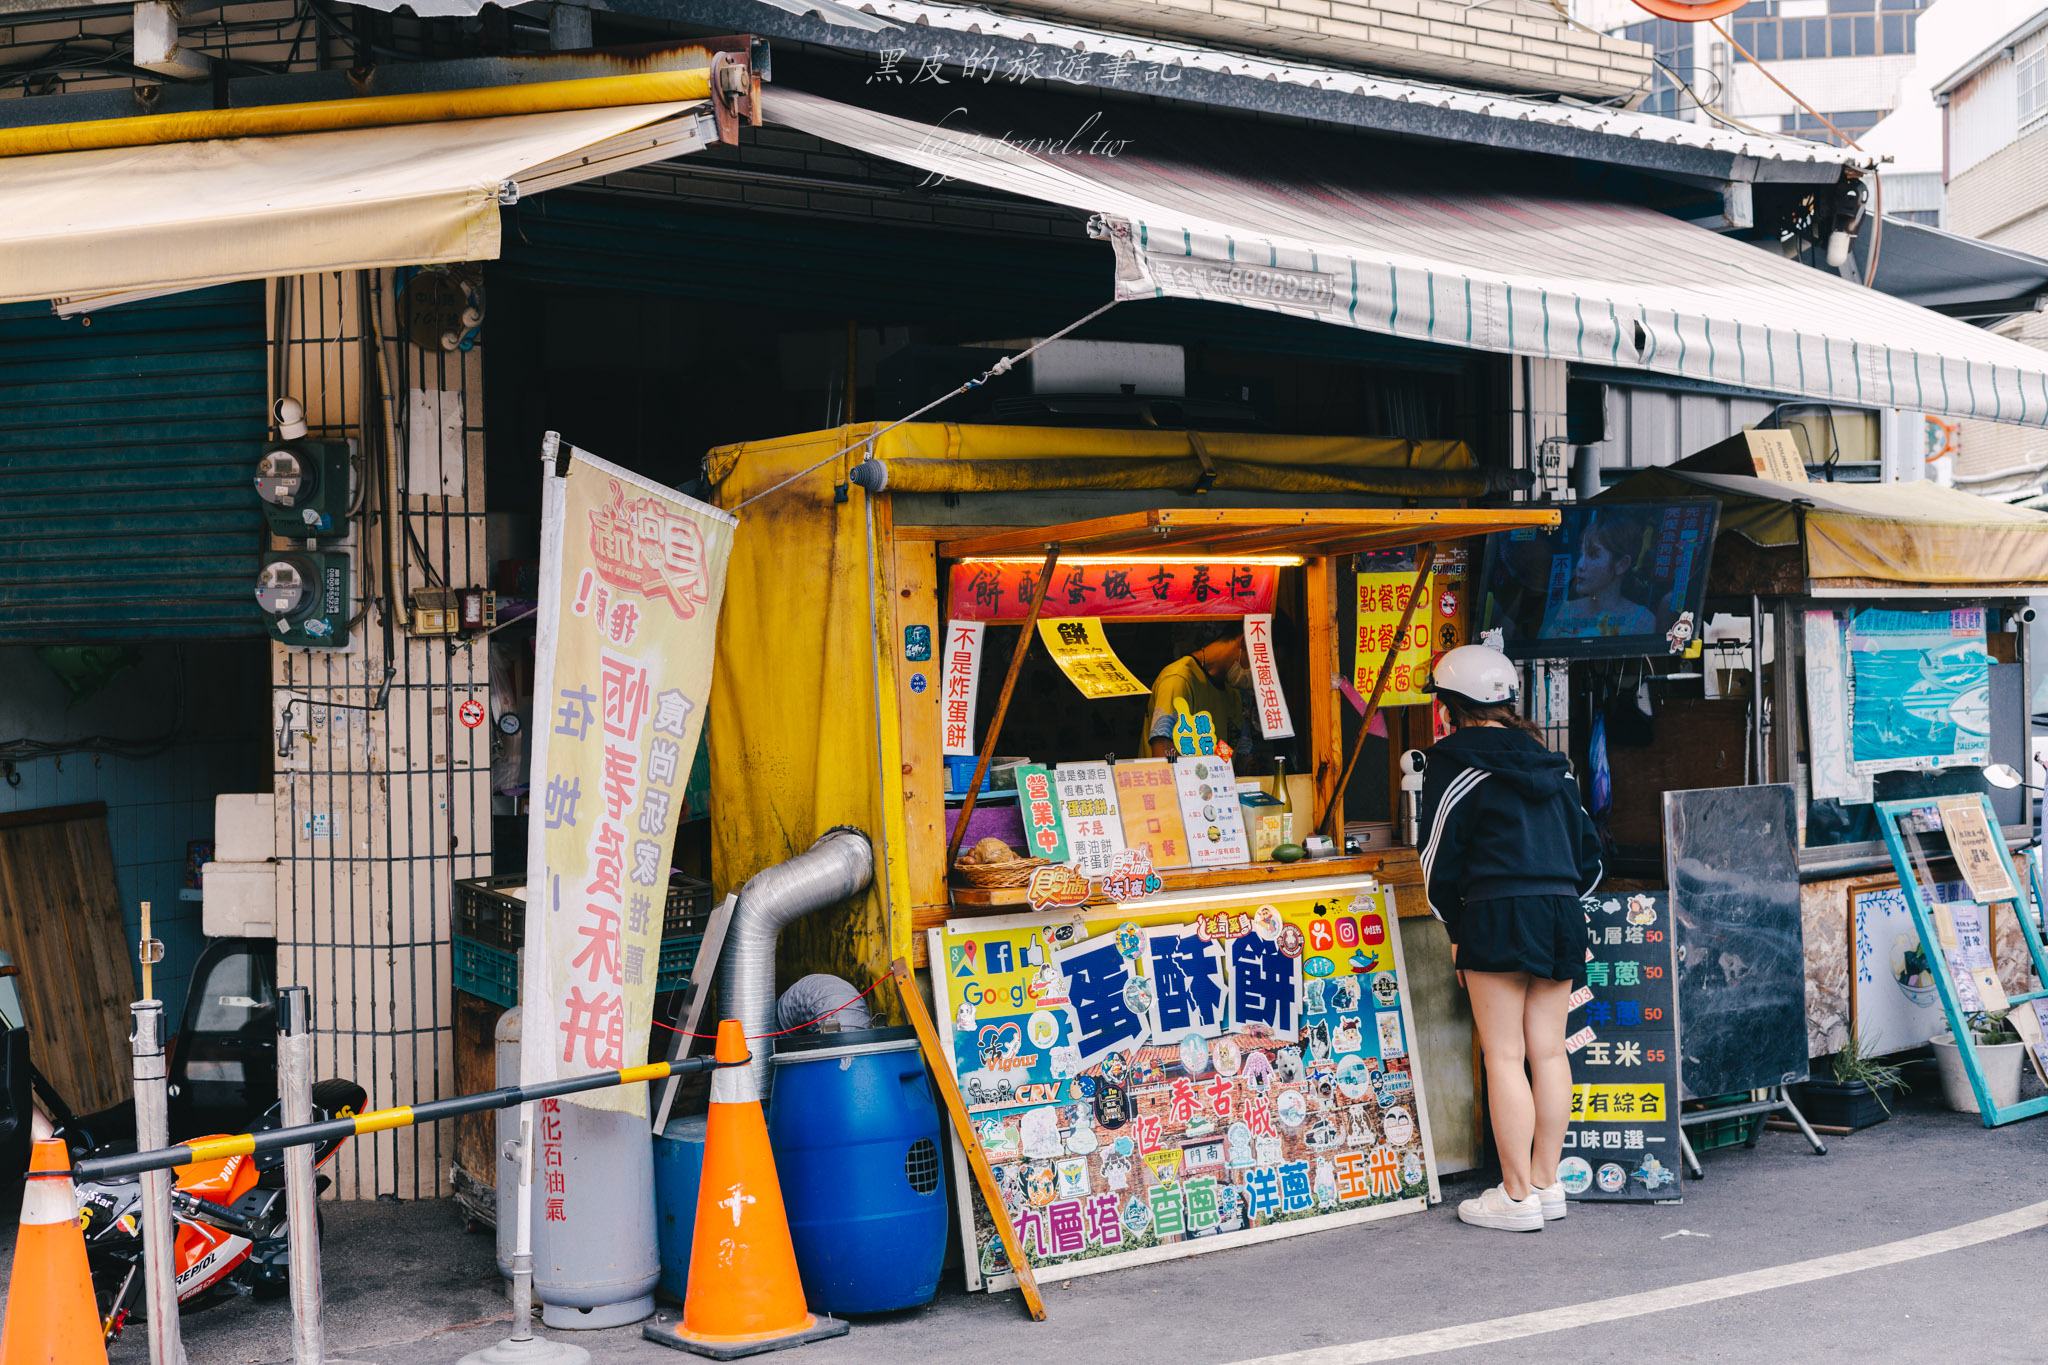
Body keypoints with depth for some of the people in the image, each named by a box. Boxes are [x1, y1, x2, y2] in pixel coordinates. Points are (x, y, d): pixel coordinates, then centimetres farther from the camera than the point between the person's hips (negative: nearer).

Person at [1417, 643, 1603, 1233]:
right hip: (1562, 914, 6)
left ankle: (1517, 1196, -2)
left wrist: (1455, 928, 8)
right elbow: (1588, 853, 19)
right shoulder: (1550, 763, 17)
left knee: (1504, 1056, -3)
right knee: (1548, 1051, 9)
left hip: (1497, 917, -6)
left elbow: (1439, 853, -2)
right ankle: (1547, 1184, 14)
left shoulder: (1454, 760, -1)